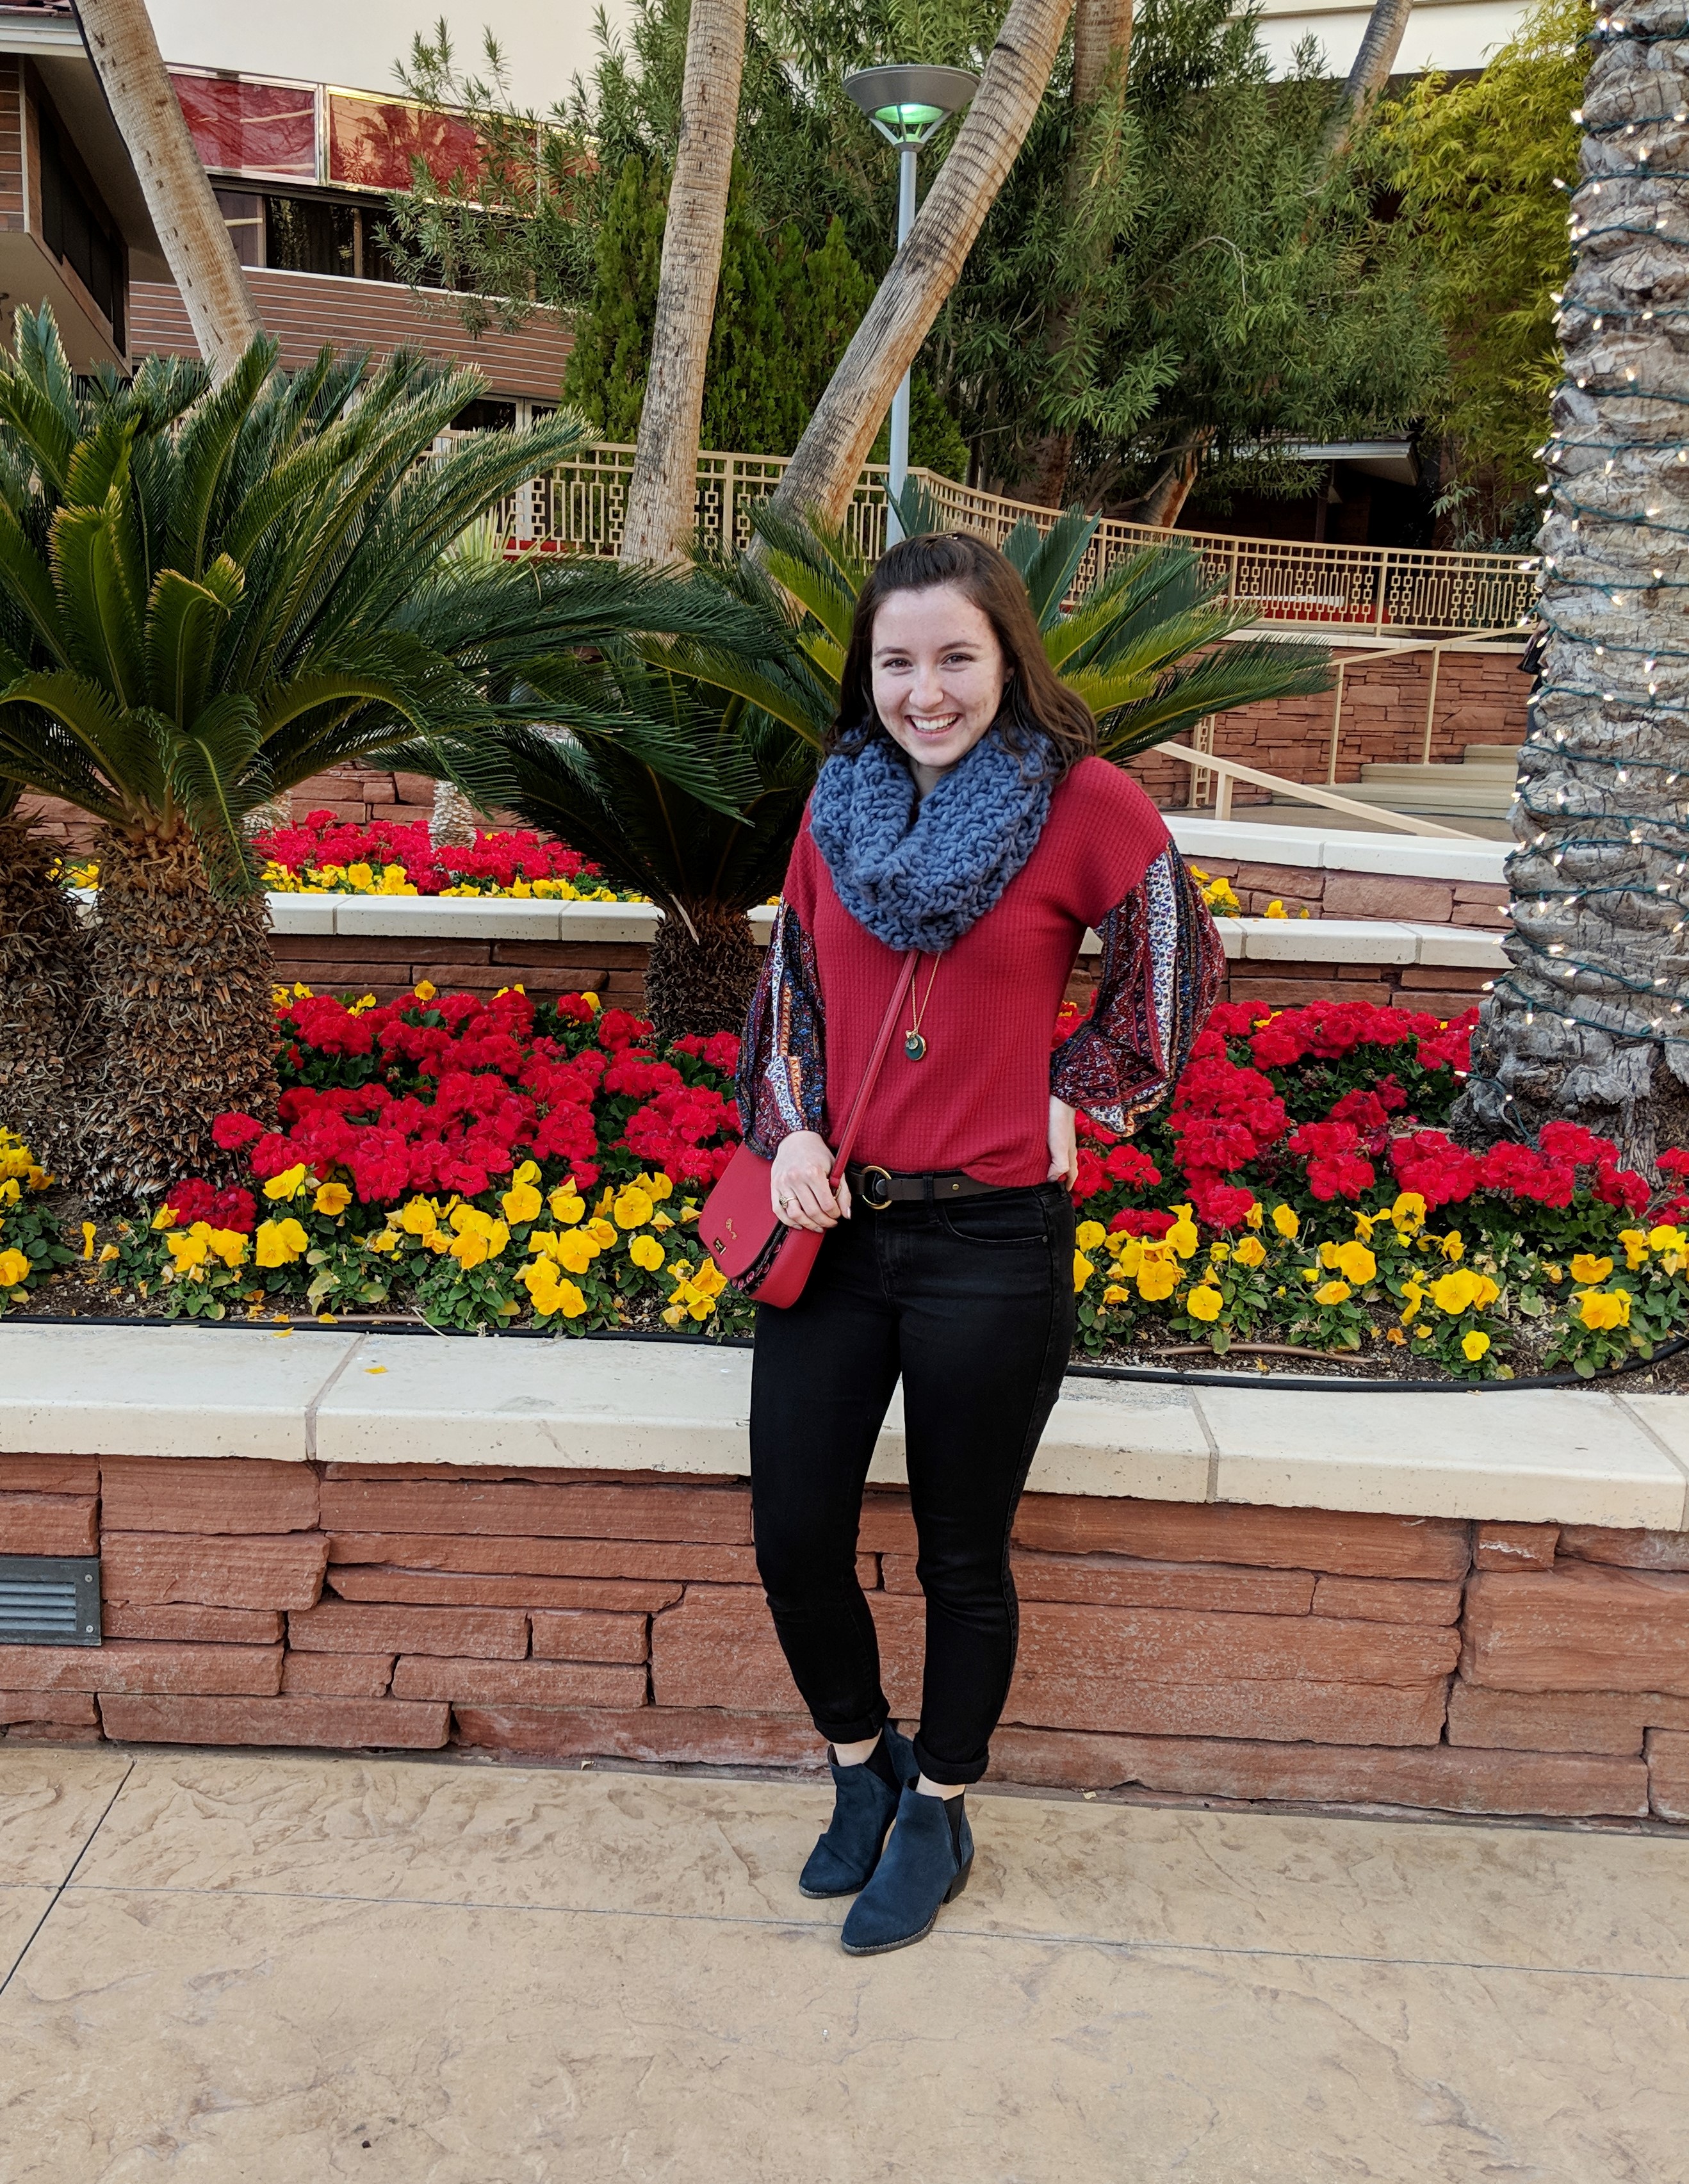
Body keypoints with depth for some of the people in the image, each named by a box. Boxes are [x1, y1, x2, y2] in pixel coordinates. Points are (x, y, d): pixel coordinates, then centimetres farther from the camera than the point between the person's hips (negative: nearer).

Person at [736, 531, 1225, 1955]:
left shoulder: (1084, 800, -6)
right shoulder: (837, 808, 7)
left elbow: (1177, 960, 5)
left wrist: (1083, 1098, 0)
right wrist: (789, 1133, 0)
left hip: (992, 1241, -4)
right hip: (837, 1225, 4)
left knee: (963, 1558, 10)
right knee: (794, 1539, 7)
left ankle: (939, 1818, 35)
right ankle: (864, 1766, 37)